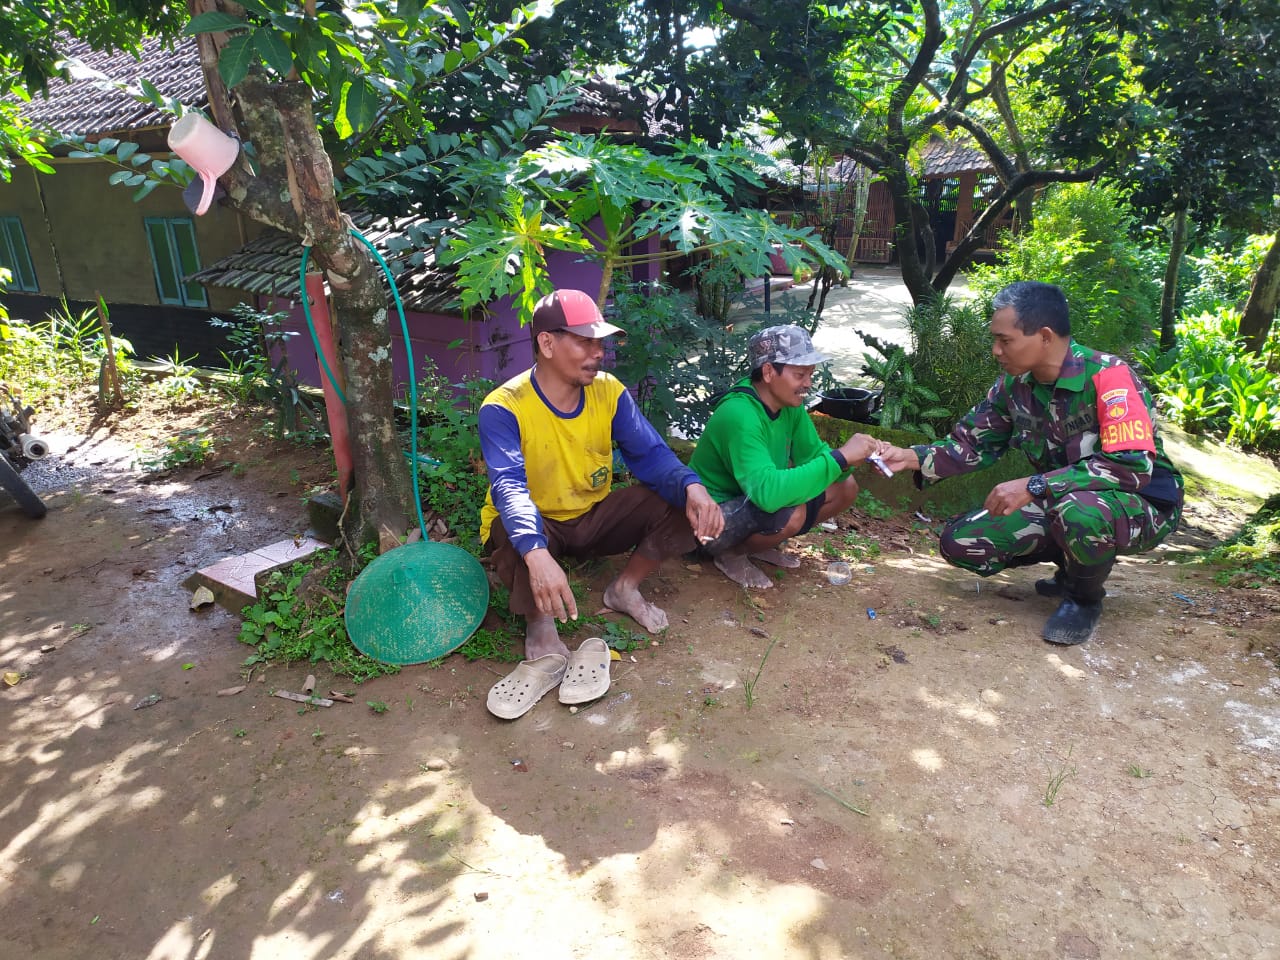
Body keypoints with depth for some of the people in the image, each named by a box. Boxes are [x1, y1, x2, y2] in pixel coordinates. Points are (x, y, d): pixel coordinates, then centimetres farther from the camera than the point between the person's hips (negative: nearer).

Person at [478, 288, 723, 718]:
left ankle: (625, 589, 4)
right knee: (513, 532, -39)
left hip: (594, 519, 4)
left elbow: (650, 454, -17)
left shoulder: (610, 392, -8)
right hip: (538, 527, -4)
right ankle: (544, 647, -22)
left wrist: (691, 486, -40)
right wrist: (537, 554, -55)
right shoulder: (503, 408, -22)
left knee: (680, 501, -17)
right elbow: (509, 487, -37)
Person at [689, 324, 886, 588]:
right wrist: (839, 458, -39)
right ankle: (731, 555, -4)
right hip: (711, 520, -9)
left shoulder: (790, 405, -4)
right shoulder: (739, 416, -32)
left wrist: (857, 456, -20)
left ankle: (761, 544, 13)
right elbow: (767, 492, -43)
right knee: (792, 512, -35)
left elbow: (813, 456, 1)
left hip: (752, 504, 9)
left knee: (845, 488, 1)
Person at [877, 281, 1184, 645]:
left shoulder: (1107, 376, -26)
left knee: (1077, 510, -41)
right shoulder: (1015, 383, -7)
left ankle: (1085, 597, -7)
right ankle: (1074, 561, 13)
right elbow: (974, 444, 1)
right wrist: (915, 457, -17)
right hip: (1061, 501, 6)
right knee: (960, 543, -8)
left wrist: (1033, 487, -37)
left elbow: (1133, 465, -33)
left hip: (1142, 504, -6)